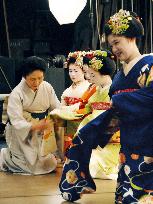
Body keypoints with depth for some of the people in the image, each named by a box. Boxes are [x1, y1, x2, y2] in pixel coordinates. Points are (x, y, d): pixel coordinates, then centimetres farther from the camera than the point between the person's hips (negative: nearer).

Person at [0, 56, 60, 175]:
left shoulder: (47, 88, -6)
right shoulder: (16, 94, -21)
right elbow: (17, 122, -26)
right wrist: (35, 126, -42)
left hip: (40, 133, 6)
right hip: (21, 134, -5)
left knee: (51, 164, 8)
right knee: (33, 167, -10)